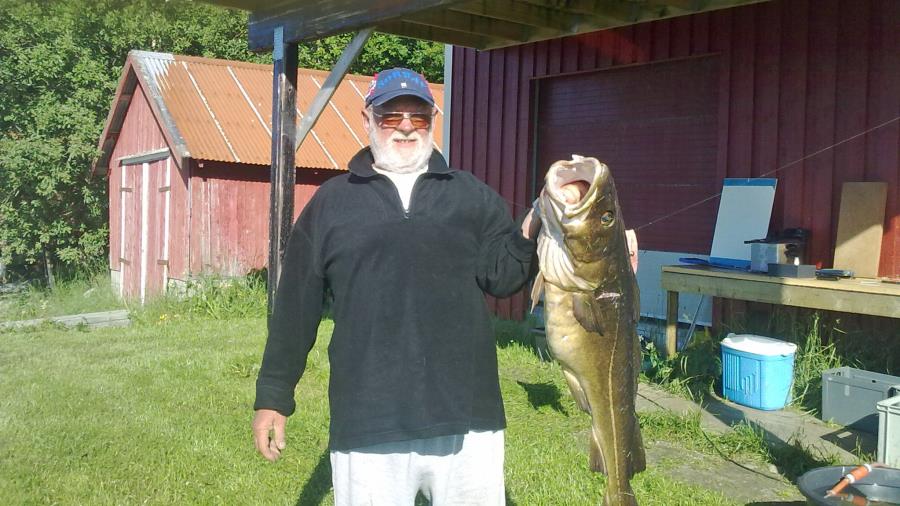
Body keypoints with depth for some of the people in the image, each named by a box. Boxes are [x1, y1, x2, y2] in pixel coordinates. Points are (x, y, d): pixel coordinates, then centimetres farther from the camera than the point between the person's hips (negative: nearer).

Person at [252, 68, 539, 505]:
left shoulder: (473, 196, 10)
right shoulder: (330, 202, 8)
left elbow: (500, 276, 2)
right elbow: (295, 307, 7)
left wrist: (529, 236, -18)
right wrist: (273, 396, 7)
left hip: (466, 417, 1)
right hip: (367, 422, -1)